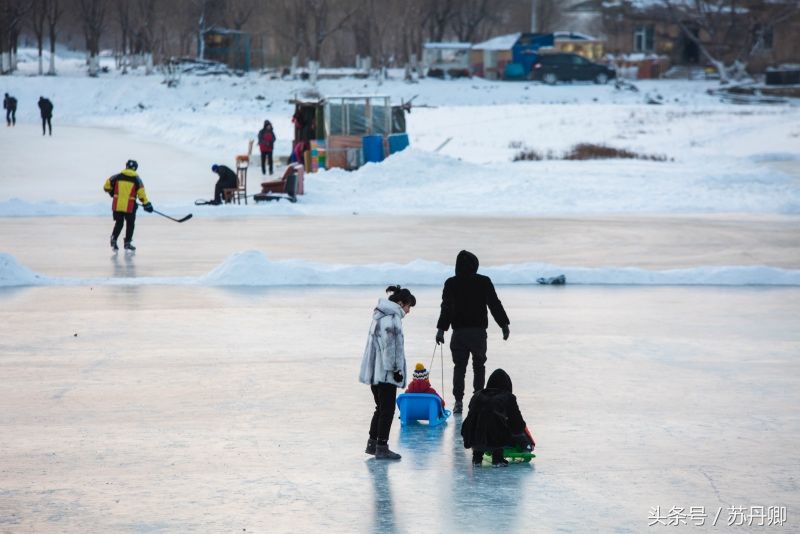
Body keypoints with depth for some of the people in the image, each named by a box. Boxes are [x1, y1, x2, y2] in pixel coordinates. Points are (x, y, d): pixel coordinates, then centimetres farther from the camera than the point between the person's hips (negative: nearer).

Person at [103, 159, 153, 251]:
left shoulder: (118, 176, 2)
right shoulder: (136, 179, -3)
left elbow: (107, 185, 6)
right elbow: (141, 193, -6)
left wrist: (111, 192, 25)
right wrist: (146, 204, 1)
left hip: (117, 205, 2)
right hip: (129, 206, -2)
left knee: (119, 223, 18)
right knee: (130, 224, 14)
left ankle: (114, 240, 6)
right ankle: (127, 243, 15)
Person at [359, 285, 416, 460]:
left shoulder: (379, 316, 16)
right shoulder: (392, 318, -14)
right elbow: (391, 346, -19)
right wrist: (396, 369, -15)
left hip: (374, 371, 10)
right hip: (386, 372, -10)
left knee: (381, 408, 18)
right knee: (387, 409, -2)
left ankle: (372, 443, 22)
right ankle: (382, 447, 0)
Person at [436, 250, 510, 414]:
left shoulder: (451, 283, -1)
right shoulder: (484, 282, -1)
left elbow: (446, 308, -4)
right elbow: (495, 304, 0)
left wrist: (441, 329, -3)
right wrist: (504, 324, 6)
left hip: (459, 331, 0)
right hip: (479, 331, 0)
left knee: (459, 366, 6)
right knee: (479, 366, 10)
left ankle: (458, 401, -3)